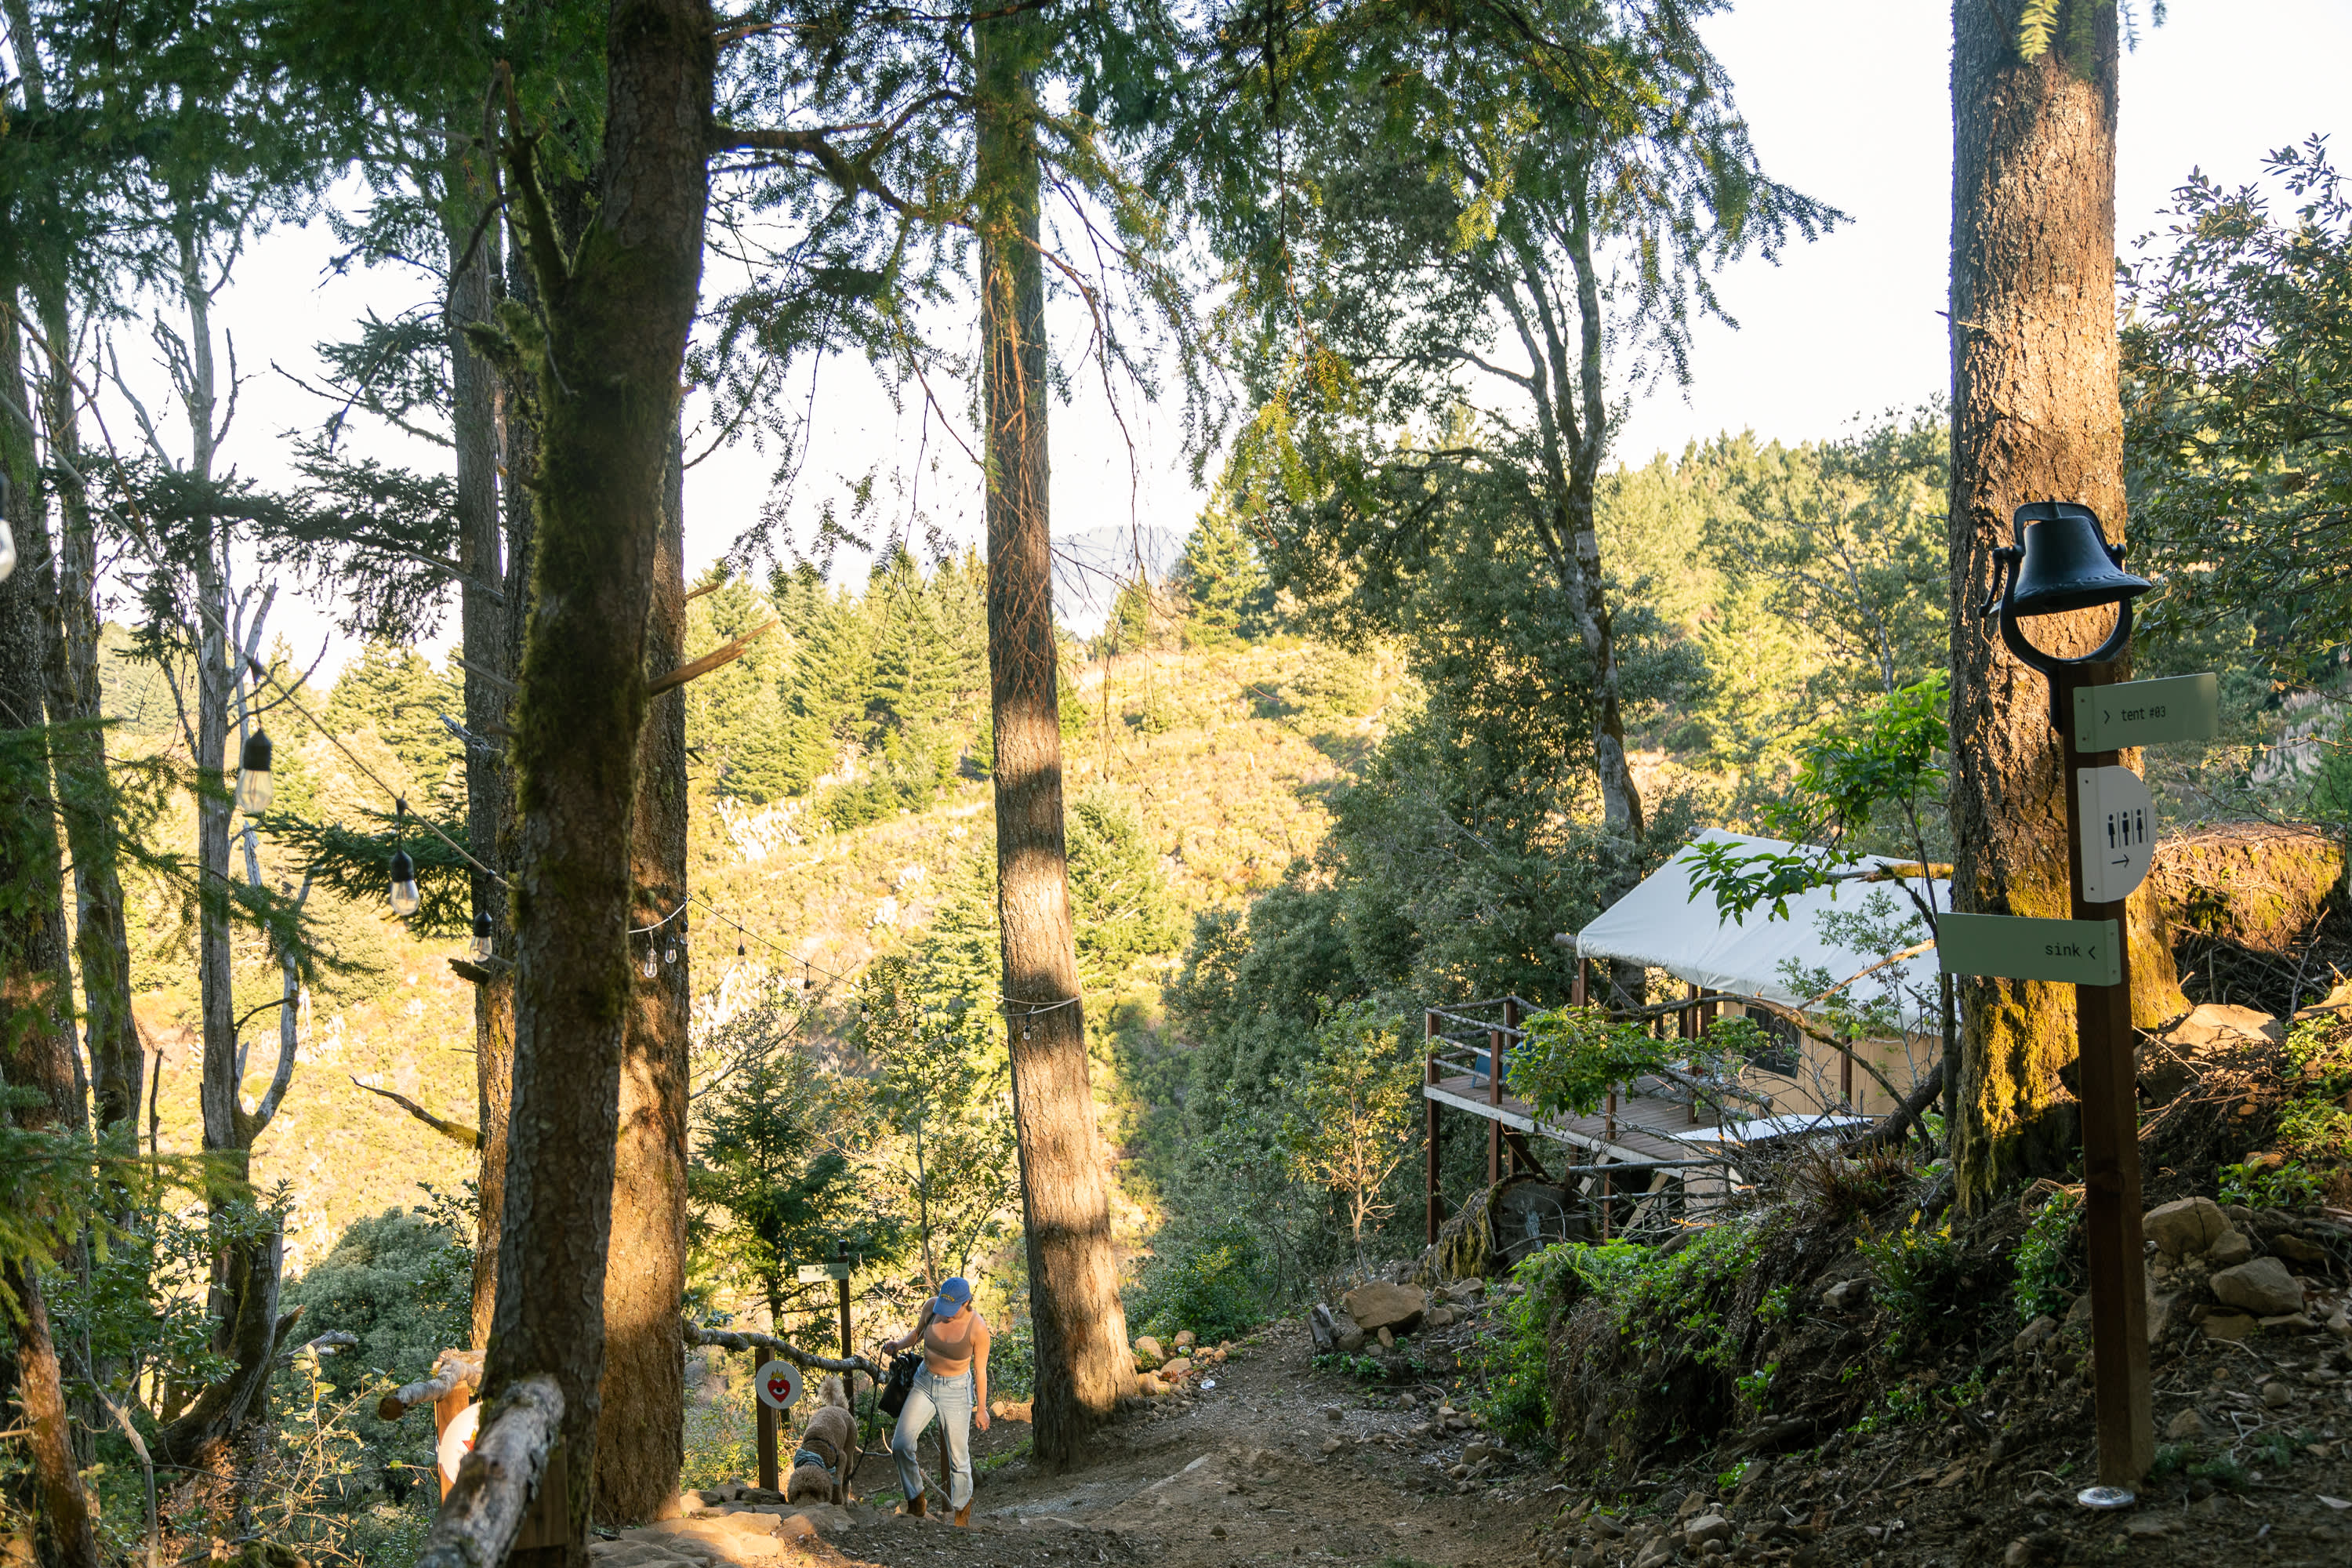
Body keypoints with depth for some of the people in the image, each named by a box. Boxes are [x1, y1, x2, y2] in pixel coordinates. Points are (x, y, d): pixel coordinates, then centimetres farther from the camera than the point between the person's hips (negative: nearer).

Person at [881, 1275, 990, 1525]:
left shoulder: (977, 1328, -23)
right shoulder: (931, 1306, -14)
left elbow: (980, 1370, -10)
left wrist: (981, 1409, 0)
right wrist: (899, 1345, -8)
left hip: (956, 1389, -4)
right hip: (925, 1382, 4)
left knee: (958, 1455, 4)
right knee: (900, 1444, -7)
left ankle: (962, 1506, 32)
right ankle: (915, 1500, 15)